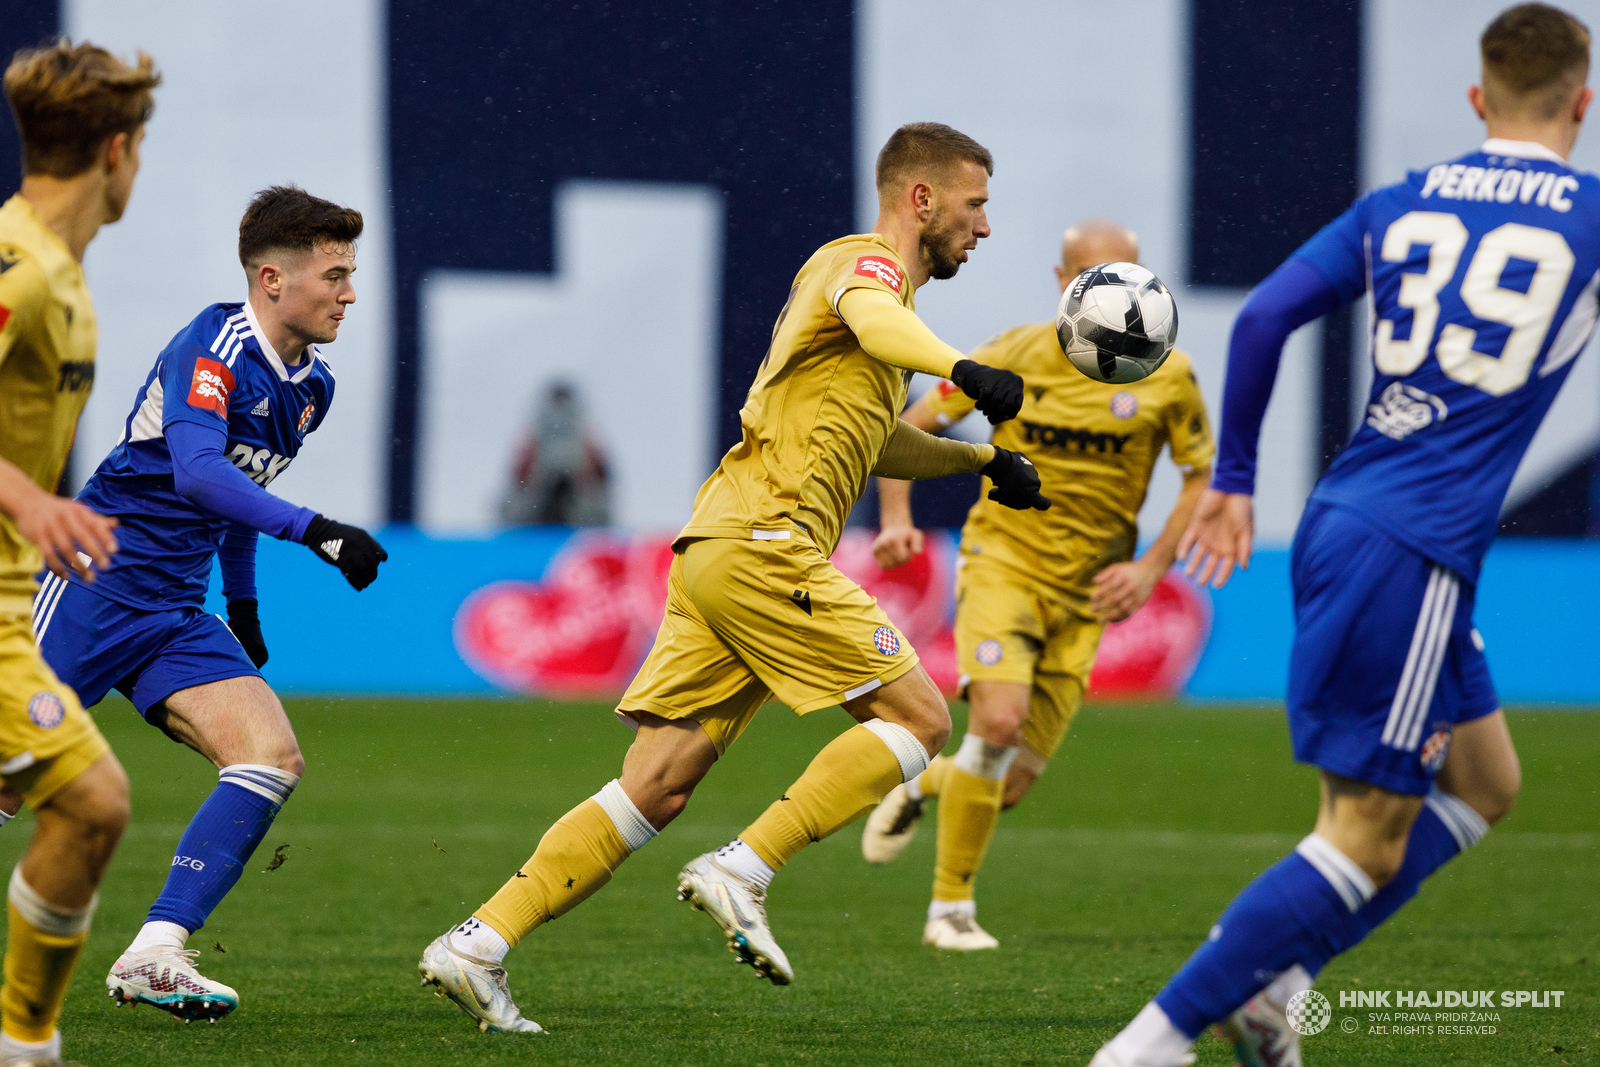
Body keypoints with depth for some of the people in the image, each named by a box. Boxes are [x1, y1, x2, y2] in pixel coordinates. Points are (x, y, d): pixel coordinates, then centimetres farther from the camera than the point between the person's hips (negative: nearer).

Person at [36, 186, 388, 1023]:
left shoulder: (310, 385, 11)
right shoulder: (212, 348, -16)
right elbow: (197, 470, -32)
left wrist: (243, 604, 29)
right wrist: (313, 531, -38)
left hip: (177, 612, 8)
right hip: (95, 584, -8)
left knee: (272, 760, -11)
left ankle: (153, 956, -16)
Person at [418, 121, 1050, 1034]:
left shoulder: (858, 268, 28)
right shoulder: (866, 259, -2)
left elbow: (868, 438, 43)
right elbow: (871, 318, -30)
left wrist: (981, 458, 40)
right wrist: (962, 369, -46)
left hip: (714, 549, 9)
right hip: (768, 541, -9)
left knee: (658, 789, 3)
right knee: (918, 717, -6)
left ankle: (480, 944, -4)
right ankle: (743, 871, -14)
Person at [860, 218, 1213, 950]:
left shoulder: (1166, 375, -3)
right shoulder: (1014, 356, -5)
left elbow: (1203, 477, 8)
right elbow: (909, 426, 5)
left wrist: (1152, 567, -5)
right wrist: (896, 518, -10)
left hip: (1084, 593, 2)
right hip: (1002, 564, -2)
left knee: (1011, 786, 1)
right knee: (1000, 718, -27)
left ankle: (925, 785, 38)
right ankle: (951, 909, -13)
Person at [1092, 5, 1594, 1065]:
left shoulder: (1399, 205, 11)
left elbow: (1262, 318, 6)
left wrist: (1232, 480, 14)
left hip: (1336, 527, 7)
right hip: (1410, 551, -7)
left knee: (1484, 783, 20)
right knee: (1366, 842, -5)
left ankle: (1269, 976, 12)